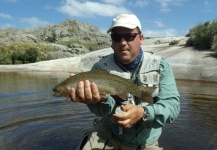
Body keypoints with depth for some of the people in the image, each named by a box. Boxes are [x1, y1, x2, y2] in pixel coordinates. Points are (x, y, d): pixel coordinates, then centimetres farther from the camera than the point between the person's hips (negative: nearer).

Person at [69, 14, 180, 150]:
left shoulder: (160, 66, -8)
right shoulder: (100, 68, -10)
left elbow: (172, 104, -16)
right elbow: (102, 110, -20)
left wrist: (143, 113, -34)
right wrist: (102, 99, -44)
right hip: (109, 134, 0)